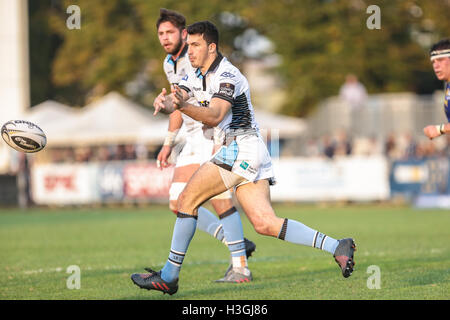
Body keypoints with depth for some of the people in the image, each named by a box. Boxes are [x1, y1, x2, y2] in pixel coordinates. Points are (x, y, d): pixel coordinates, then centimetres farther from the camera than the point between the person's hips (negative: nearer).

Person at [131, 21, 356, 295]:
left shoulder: (227, 76, -13)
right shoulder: (196, 76, 16)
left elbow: (214, 116, -26)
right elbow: (175, 99, 4)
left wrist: (184, 106, -43)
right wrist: (164, 104, -20)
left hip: (242, 148, -9)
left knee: (188, 199, -9)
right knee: (265, 224, -2)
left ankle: (169, 276, -6)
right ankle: (337, 247, -5)